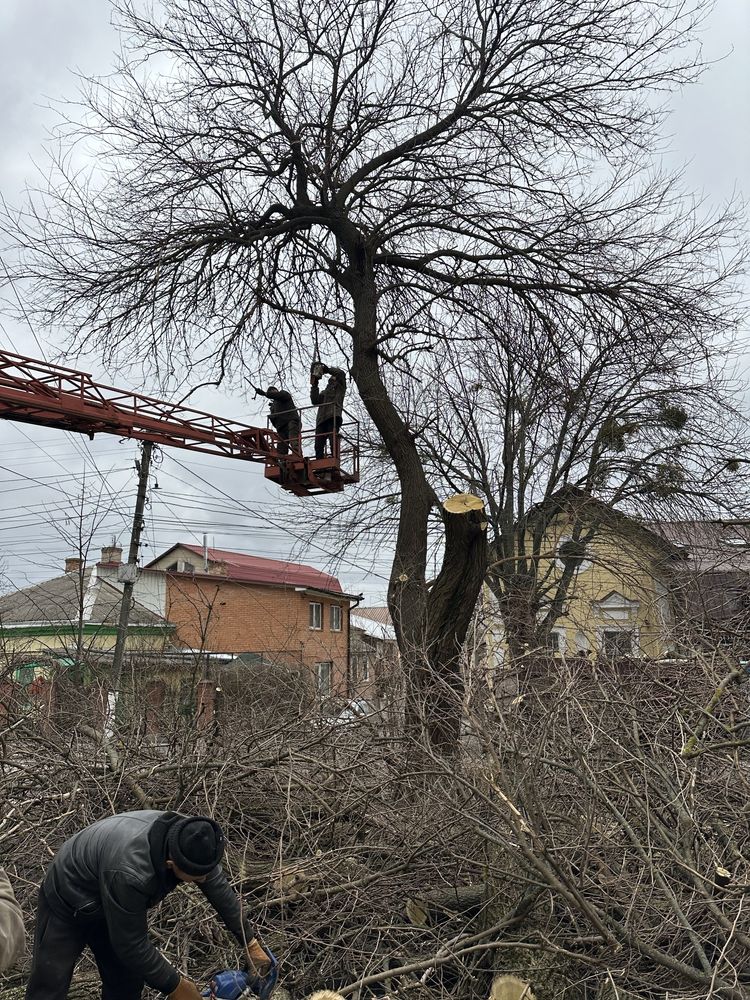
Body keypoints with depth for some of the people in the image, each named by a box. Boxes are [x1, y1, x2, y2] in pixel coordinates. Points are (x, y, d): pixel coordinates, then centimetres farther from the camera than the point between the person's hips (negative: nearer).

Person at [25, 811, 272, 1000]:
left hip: (110, 903, 7)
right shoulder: (128, 874, -44)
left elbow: (220, 888, -8)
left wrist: (251, 943, -3)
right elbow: (131, 945, -30)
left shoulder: (187, 837, -24)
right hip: (68, 904, -6)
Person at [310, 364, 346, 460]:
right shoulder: (324, 392, 35)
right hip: (321, 419, 5)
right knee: (318, 445, -9)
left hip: (333, 417, -5)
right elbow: (315, 401, 18)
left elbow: (340, 373, 5)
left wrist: (327, 370, 17)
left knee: (333, 441, -19)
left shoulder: (339, 386, 21)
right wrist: (314, 386, 15)